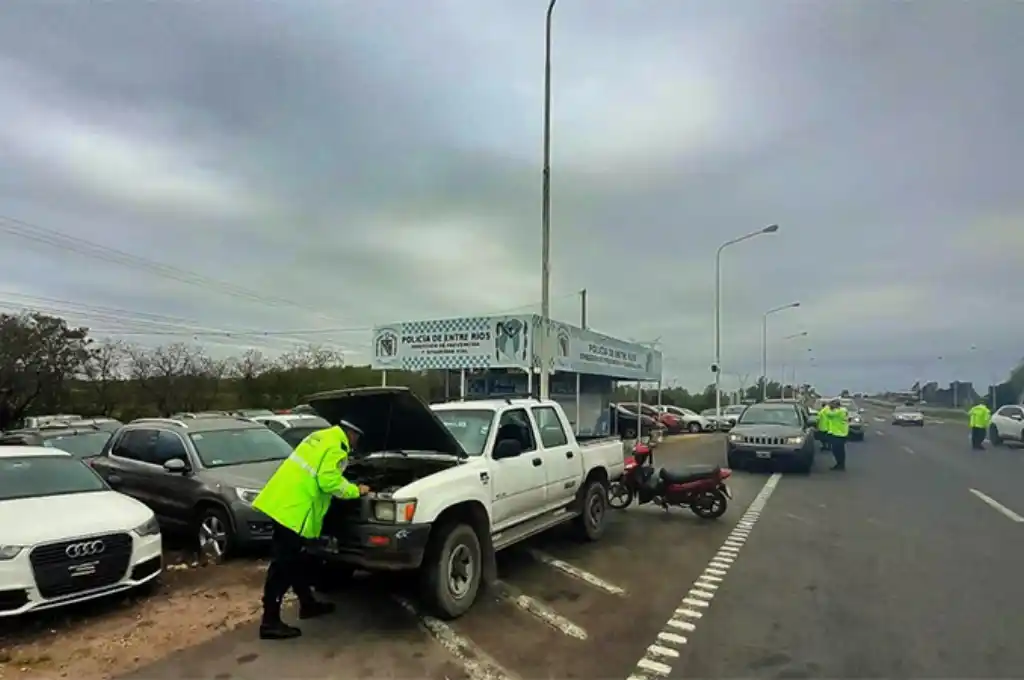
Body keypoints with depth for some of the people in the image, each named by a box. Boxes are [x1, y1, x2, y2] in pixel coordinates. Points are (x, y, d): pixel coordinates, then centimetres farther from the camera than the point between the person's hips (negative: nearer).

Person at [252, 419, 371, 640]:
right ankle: (270, 622, 5)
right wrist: (356, 490, -6)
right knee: (283, 565, -3)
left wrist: (348, 486, 28)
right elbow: (328, 481, -20)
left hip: (282, 502, 10)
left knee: (297, 560, 20)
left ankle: (307, 603, 33)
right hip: (291, 508, -10)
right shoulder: (335, 448, -12)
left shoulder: (321, 437, 18)